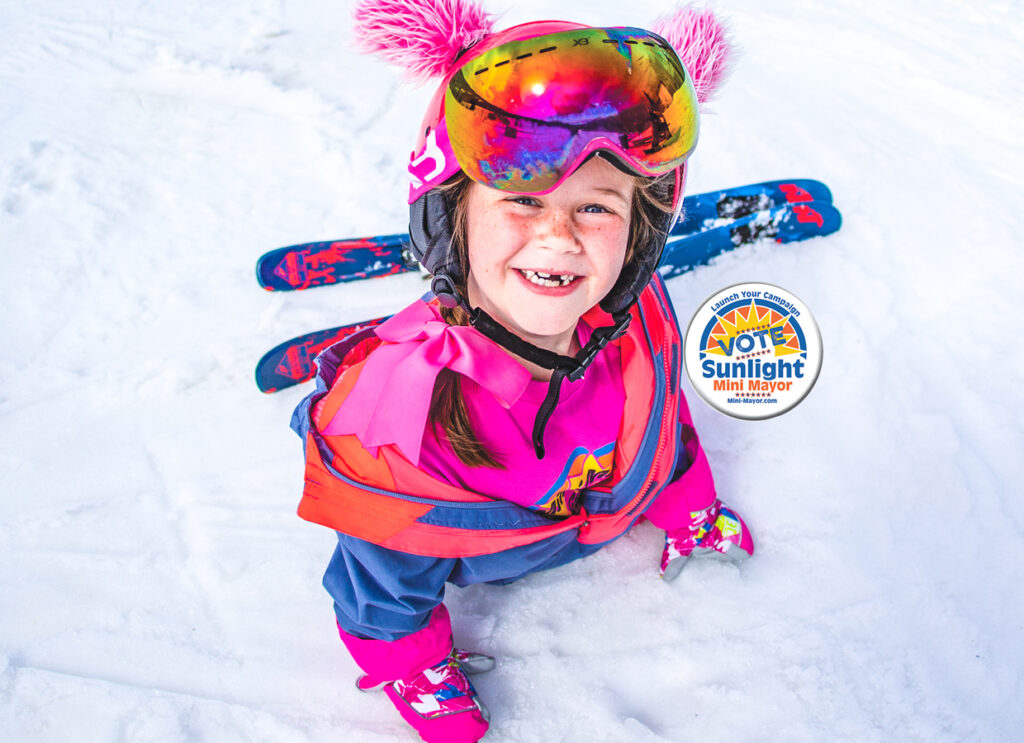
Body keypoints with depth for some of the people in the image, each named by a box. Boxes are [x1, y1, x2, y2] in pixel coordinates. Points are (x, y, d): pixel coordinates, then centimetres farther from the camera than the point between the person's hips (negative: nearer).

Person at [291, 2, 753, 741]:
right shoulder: (394, 413, -46)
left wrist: (687, 509, 8)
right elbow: (382, 576, -24)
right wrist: (417, 675, -10)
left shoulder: (641, 320, -33)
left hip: (603, 516, 4)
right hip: (472, 561, -3)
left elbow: (661, 418, -6)